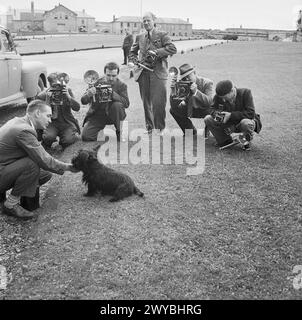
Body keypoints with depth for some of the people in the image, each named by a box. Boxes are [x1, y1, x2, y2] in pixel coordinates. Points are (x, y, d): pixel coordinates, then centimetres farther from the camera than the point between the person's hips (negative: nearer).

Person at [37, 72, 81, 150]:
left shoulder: (67, 91, 0)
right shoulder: (46, 93, -1)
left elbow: (77, 108, -9)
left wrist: (68, 96, -22)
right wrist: (47, 98, -23)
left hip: (67, 123, 0)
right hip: (51, 122, 0)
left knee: (69, 140, -26)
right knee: (48, 137, -30)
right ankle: (45, 148, 4)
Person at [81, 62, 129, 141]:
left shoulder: (122, 85, -4)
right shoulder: (97, 83, -4)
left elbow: (126, 103, -19)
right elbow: (83, 101, -8)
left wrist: (112, 94, -34)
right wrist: (89, 94, -33)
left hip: (112, 114, 0)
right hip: (97, 114, 0)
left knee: (117, 105, -33)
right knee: (86, 137, -19)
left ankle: (120, 132, -12)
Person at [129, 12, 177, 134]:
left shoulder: (162, 35, 4)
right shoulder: (139, 37, 17)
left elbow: (173, 49, -9)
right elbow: (132, 52, 27)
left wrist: (157, 52, -17)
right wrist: (135, 62, 7)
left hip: (158, 73, -4)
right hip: (143, 73, 4)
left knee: (158, 103, -9)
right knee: (146, 102, 7)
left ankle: (160, 128, 5)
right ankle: (149, 127, 19)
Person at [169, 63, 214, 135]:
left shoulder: (207, 83, -22)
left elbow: (210, 102, -37)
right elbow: (174, 106, -19)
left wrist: (196, 92, -48)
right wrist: (173, 91, -35)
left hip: (206, 111, -4)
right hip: (192, 109, 5)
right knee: (173, 110, -10)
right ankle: (192, 132, 5)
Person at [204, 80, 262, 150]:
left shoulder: (245, 93, -21)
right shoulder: (218, 96, -9)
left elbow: (250, 114, -27)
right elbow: (212, 109, 3)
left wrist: (231, 115, -32)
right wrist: (217, 113, -23)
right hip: (229, 124, 4)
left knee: (246, 123, -42)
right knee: (208, 119, -15)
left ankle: (247, 141, -5)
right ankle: (227, 141, -1)